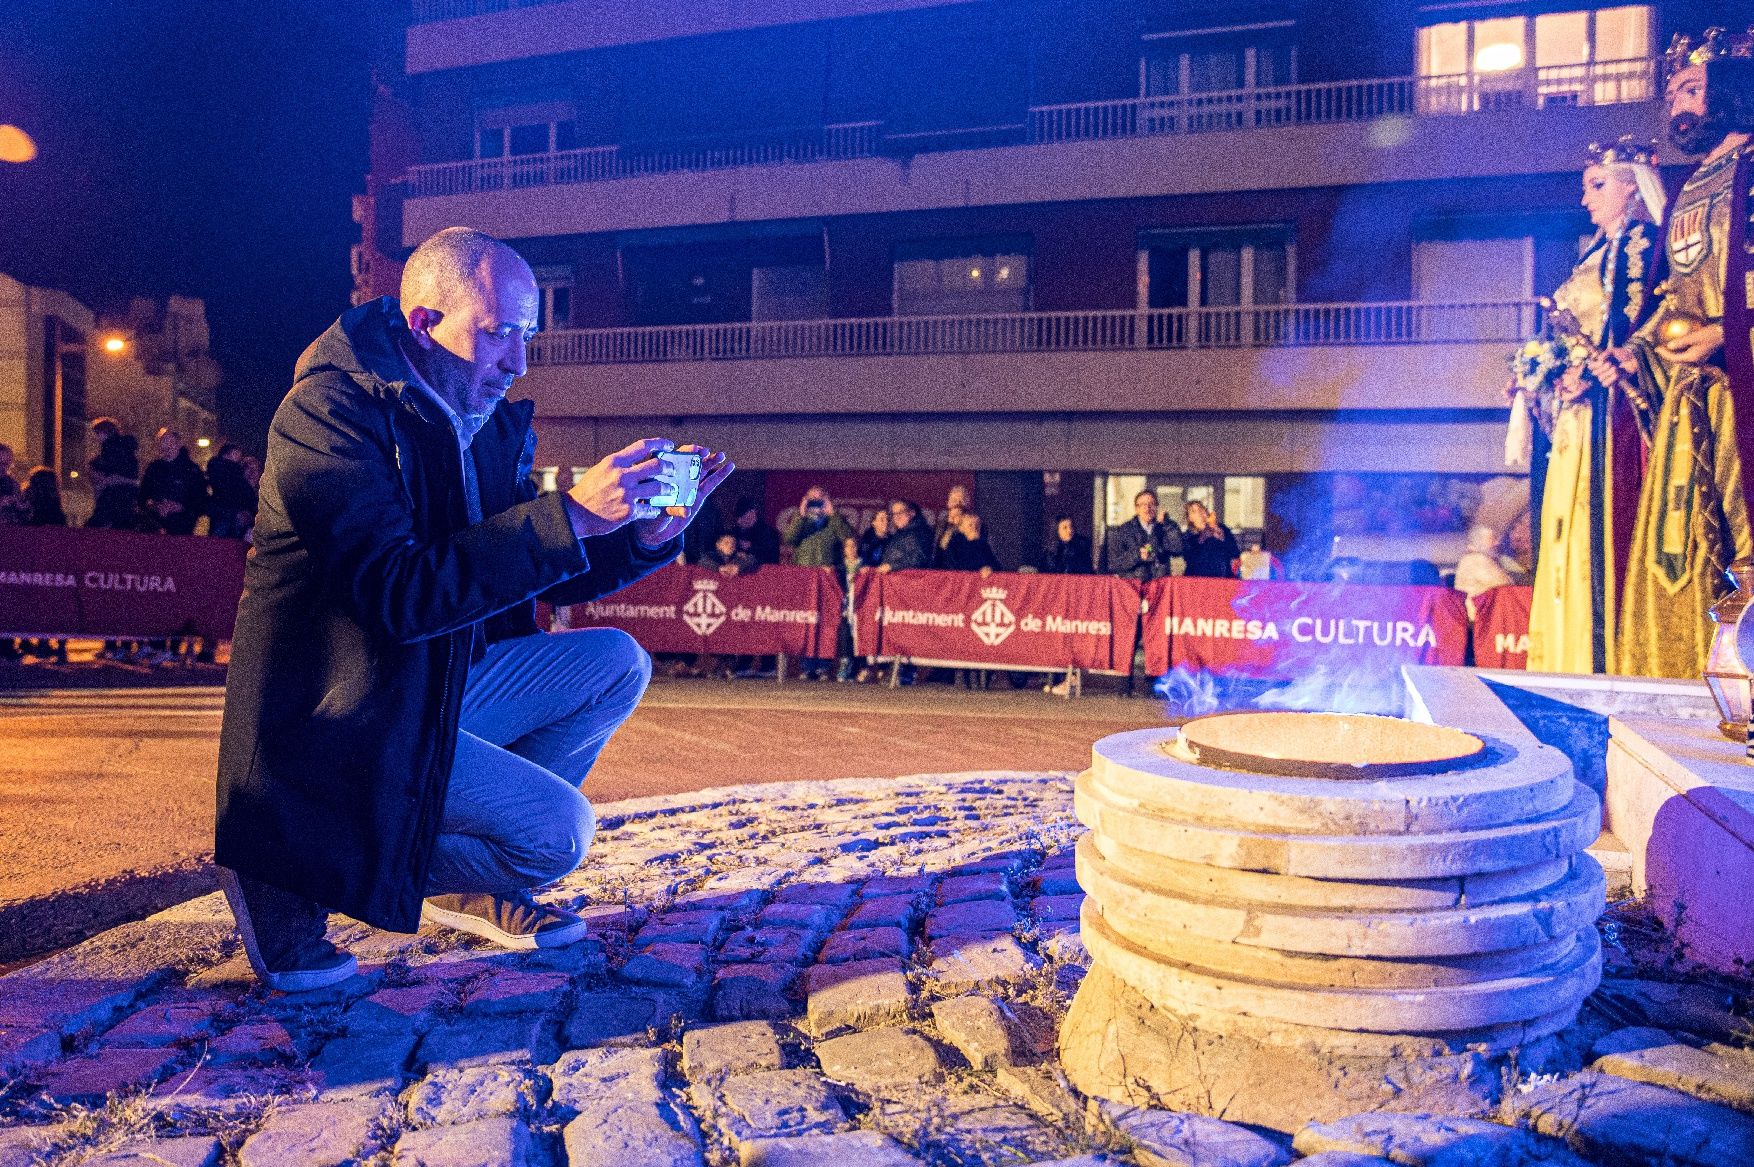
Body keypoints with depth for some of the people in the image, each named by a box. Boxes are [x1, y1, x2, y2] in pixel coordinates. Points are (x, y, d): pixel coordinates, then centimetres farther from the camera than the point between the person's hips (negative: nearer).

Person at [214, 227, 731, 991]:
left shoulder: (489, 424, 6)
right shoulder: (331, 408, -18)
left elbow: (544, 573, 11)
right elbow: (399, 594, -29)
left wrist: (648, 534, -8)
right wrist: (567, 514, -32)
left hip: (442, 690, 9)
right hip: (346, 720, -8)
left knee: (618, 664, 6)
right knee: (558, 828, -16)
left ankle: (477, 886, 11)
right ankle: (301, 874, -2)